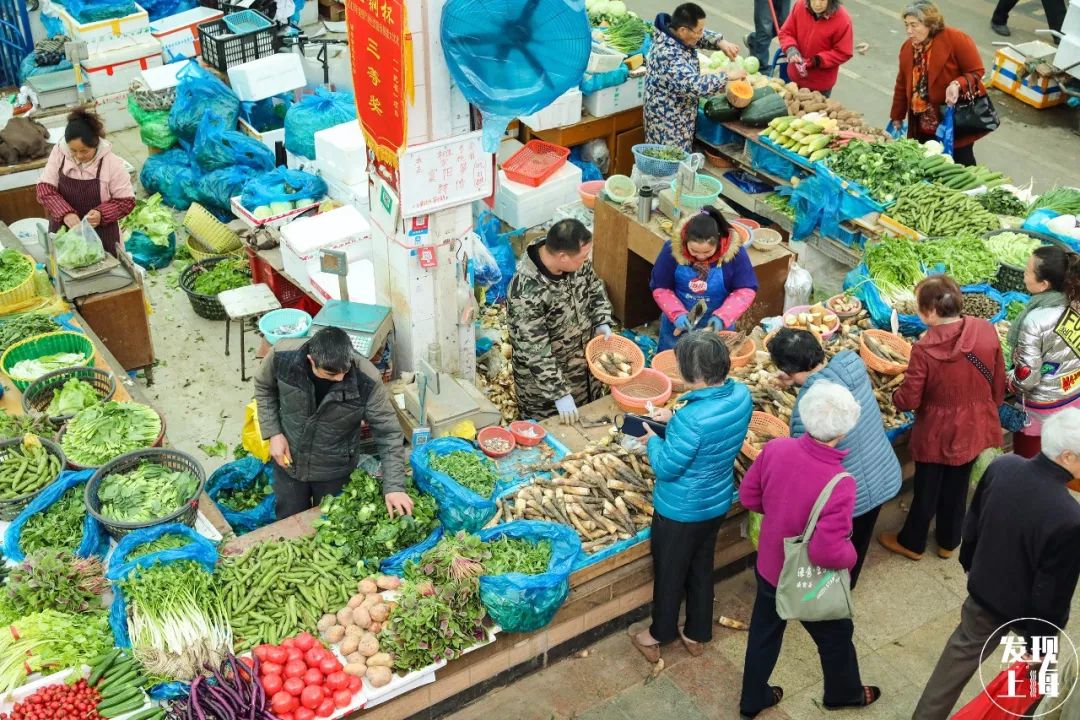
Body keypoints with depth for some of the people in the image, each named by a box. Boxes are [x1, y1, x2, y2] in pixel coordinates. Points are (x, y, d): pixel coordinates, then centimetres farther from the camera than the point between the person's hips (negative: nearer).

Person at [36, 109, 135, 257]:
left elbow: (127, 201, -10)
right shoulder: (59, 153, -7)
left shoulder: (112, 163, -15)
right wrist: (65, 213, -24)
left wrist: (102, 214, -27)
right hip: (62, 233, 2)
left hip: (100, 236, -2)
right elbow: (45, 189, -8)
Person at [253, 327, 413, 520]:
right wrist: (273, 433, -13)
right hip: (289, 461, 1)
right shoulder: (282, 356, -28)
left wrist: (394, 487, -27)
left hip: (335, 471, -1)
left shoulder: (367, 380, -32)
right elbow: (264, 388, -4)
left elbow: (388, 433, -21)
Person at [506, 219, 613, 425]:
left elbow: (594, 288, 7)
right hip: (545, 376, -6)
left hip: (585, 361, 7)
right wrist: (560, 393, -26)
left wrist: (602, 323, -7)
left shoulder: (576, 260, -15)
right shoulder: (526, 292, -36)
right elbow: (536, 351, -30)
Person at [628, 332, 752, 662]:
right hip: (717, 502, 7)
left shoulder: (691, 418, -38)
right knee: (702, 568, 27)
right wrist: (675, 418, 1)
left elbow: (666, 467, -25)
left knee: (670, 573, 19)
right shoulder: (741, 396, -15)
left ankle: (661, 635, 42)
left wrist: (653, 439, -7)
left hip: (680, 511, -6)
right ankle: (697, 634, 46)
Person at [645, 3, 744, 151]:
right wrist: (728, 76, -27)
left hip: (677, 114, 10)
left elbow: (703, 37, 15)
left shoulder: (672, 33, -3)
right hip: (668, 120, -10)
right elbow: (695, 85, -37)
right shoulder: (669, 55, -32)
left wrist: (721, 42, -5)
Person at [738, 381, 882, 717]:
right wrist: (851, 555, -13)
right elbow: (828, 552, -35)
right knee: (836, 636, 27)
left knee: (764, 632, 27)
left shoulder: (776, 448, -21)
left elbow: (748, 496, -5)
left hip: (768, 566, 5)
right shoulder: (840, 484, -37)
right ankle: (843, 693, 54)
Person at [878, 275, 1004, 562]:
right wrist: (989, 409, 16)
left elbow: (909, 400, -19)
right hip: (973, 427, 4)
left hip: (937, 431, -4)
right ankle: (949, 542, 44)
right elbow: (999, 383, -2)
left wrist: (895, 396, 4)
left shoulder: (924, 349, -28)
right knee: (957, 486, 24)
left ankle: (912, 543, 39)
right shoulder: (986, 331, -16)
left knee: (927, 488, 18)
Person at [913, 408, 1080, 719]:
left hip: (983, 591, 5)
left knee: (960, 657, 27)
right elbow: (1053, 594, -25)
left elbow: (972, 524, -1)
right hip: (1025, 609, -4)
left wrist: (970, 564, 19)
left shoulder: (1001, 467, -19)